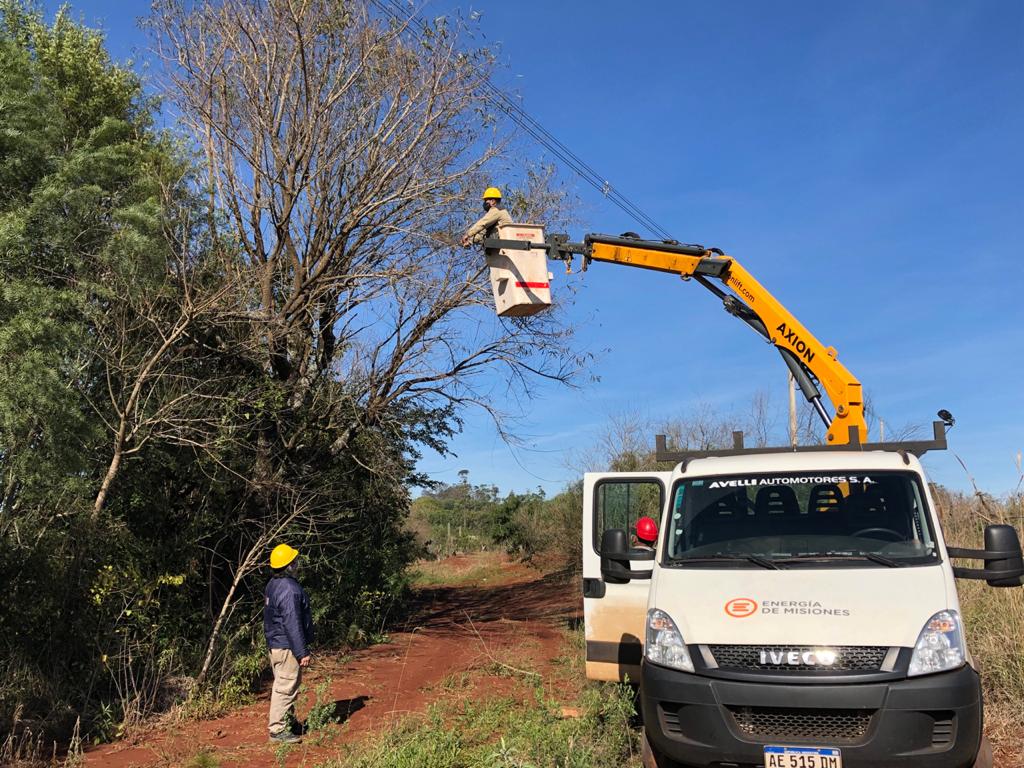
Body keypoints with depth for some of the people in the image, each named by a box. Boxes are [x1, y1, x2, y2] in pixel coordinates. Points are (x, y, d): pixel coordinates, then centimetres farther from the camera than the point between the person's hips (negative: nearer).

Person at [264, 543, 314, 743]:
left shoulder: (273, 585, 9)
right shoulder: (289, 589, -23)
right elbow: (292, 624, -25)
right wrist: (302, 652, -20)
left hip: (275, 644, 11)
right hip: (287, 647, -11)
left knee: (282, 686, 20)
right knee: (285, 688, -2)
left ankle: (286, 721, 32)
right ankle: (278, 730, 4)